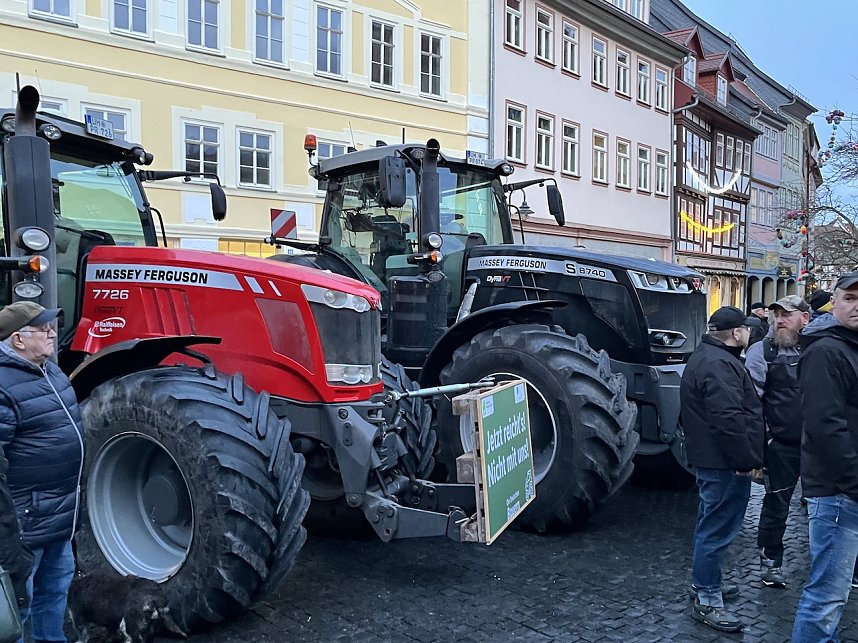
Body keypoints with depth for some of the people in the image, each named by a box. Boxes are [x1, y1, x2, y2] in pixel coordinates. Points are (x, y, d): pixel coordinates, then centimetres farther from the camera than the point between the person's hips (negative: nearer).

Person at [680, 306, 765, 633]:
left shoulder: (707, 357, 14)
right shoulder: (719, 365, -22)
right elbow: (729, 420, -28)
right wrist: (746, 460, -20)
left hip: (710, 458, 11)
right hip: (725, 463, -11)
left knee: (711, 525, 22)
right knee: (718, 529, -3)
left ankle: (706, 582, 36)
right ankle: (707, 601, 5)